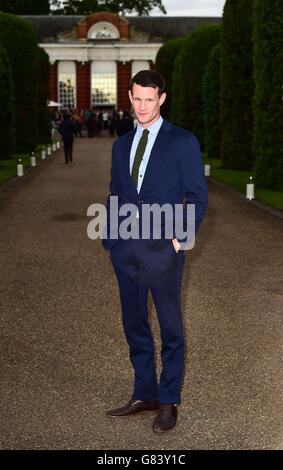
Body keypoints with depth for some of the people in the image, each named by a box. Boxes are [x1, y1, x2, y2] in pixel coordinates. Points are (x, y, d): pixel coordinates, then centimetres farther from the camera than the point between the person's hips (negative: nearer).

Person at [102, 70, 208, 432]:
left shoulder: (183, 142, -1)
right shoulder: (122, 145, 14)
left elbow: (197, 196, -3)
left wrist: (181, 237, -12)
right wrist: (109, 238, 7)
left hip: (162, 247, -5)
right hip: (125, 248, 5)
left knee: (170, 327, 5)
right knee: (134, 325, 11)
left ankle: (168, 402, 15)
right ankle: (144, 395, 24)